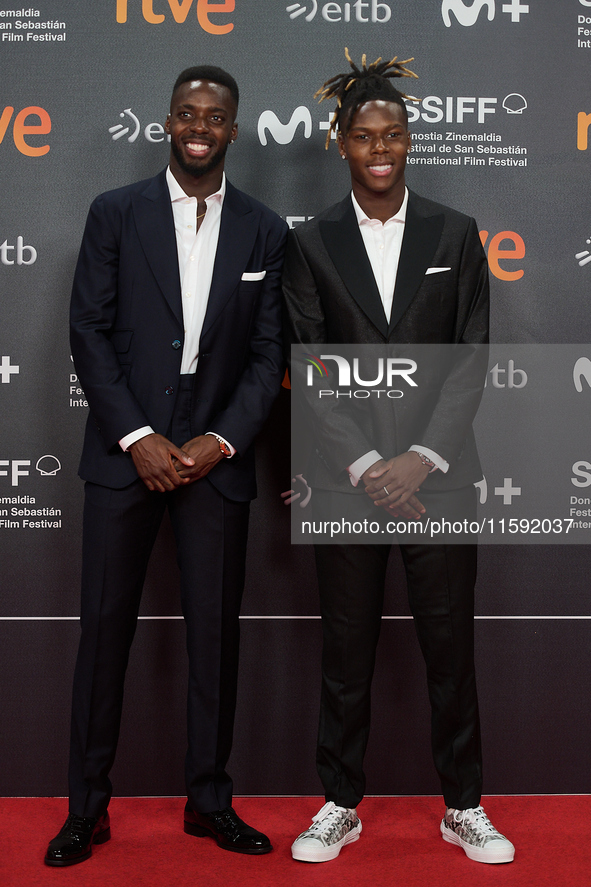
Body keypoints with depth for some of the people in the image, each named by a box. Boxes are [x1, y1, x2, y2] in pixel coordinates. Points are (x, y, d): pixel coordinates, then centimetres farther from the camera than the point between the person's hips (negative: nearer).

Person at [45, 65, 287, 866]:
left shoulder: (265, 231, 8)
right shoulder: (115, 213, 4)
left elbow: (270, 353, 5)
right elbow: (89, 333, -1)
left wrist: (222, 440, -8)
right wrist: (138, 437, -10)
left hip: (217, 456, 1)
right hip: (127, 450, -1)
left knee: (216, 631, 6)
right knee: (104, 626, 3)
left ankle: (210, 799, 21)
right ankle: (88, 806, 16)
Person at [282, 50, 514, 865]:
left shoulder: (456, 234, 5)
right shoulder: (312, 243, 4)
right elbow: (311, 367, -2)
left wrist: (423, 457, -10)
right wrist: (365, 466, -11)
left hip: (440, 474, 0)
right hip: (346, 476, 0)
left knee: (450, 643, 7)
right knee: (347, 647, 8)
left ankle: (464, 806, 24)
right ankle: (341, 804, 23)